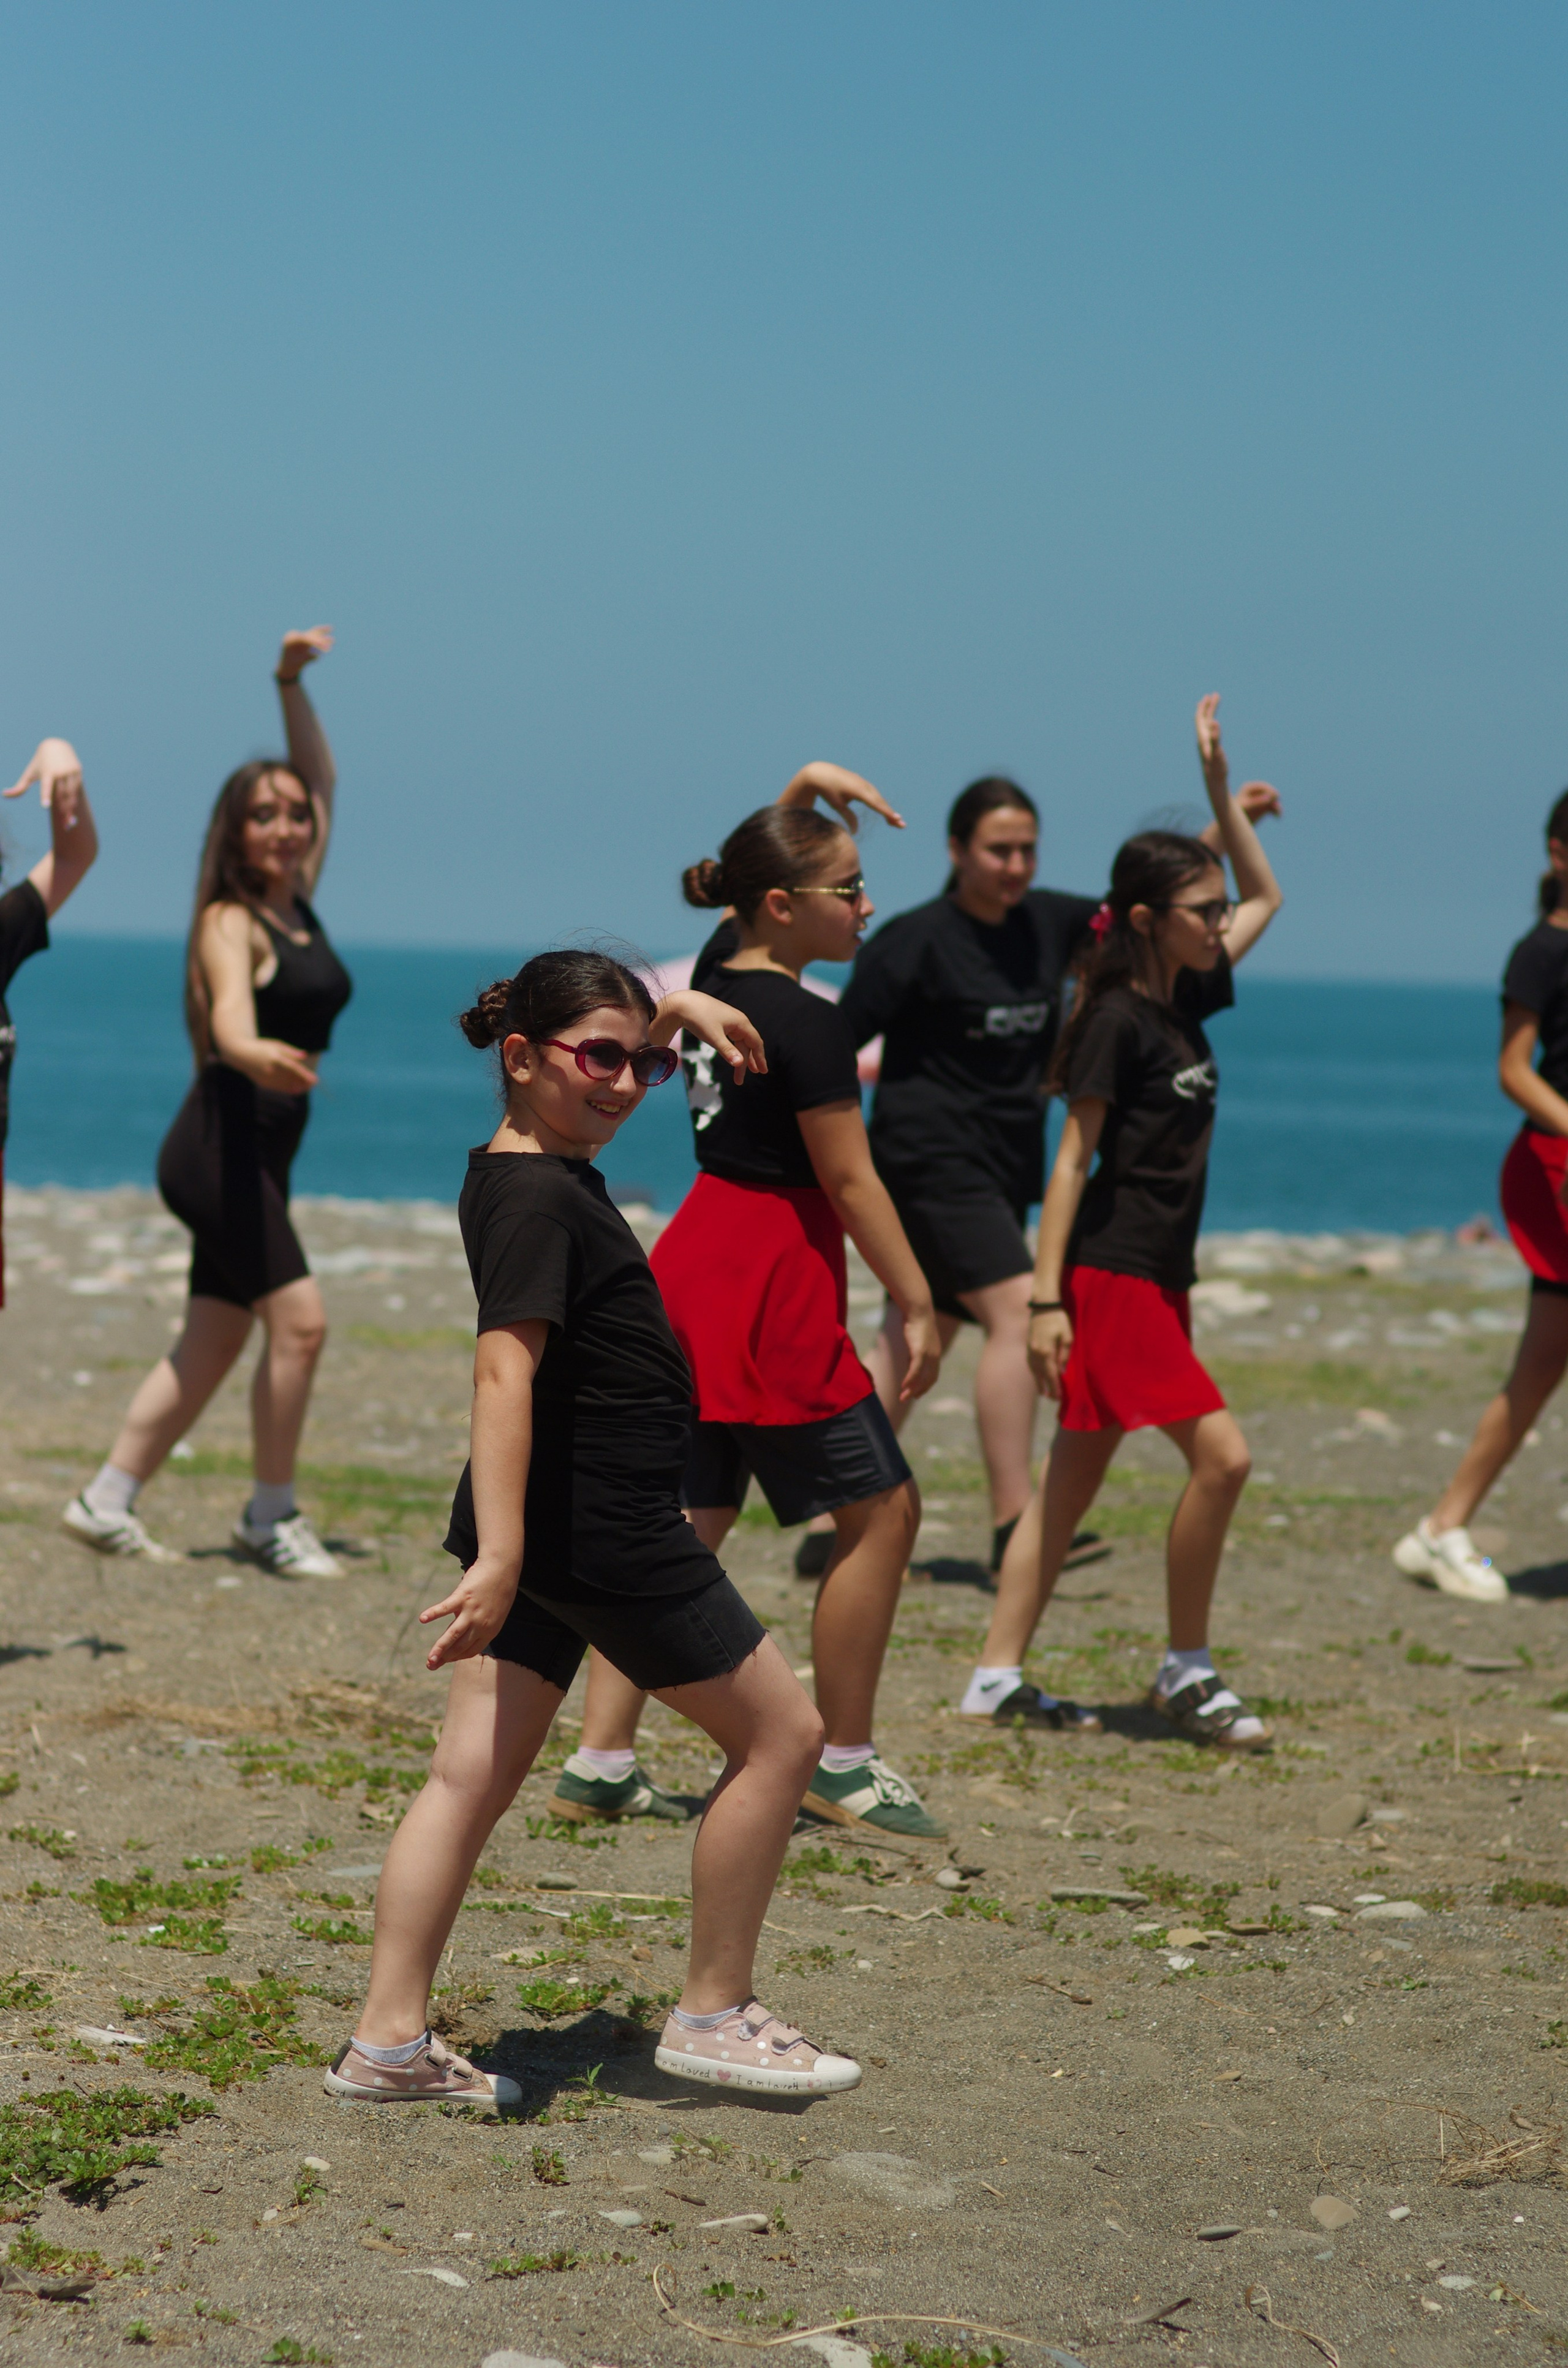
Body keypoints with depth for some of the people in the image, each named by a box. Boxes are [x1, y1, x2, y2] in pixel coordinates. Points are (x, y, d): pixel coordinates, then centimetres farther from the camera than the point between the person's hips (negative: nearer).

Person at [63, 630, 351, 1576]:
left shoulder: (300, 906, 12)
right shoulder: (230, 922, -9)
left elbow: (324, 782, 24)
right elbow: (228, 1015, -30)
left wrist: (293, 684, 17)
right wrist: (256, 1055, -52)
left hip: (262, 1157, 9)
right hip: (222, 1143, -9)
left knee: (213, 1346, 9)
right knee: (299, 1316, -16)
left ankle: (108, 1502, 15)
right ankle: (272, 1514, -8)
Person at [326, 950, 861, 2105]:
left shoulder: (538, 1163, 10)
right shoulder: (539, 1199, -18)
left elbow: (617, 1048, 32)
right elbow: (505, 1368, -28)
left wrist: (680, 1008, 16)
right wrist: (501, 1555, -34)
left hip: (549, 1529, 9)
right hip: (600, 1525, -9)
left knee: (473, 1776, 5)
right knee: (781, 1730, 5)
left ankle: (390, 2039, 3)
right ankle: (714, 2014, 11)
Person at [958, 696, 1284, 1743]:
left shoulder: (1186, 997, 11)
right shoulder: (1118, 1018, -12)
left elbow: (1266, 897, 25)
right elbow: (1074, 1157, -14)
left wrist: (1221, 787, 15)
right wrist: (1047, 1297, -17)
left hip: (1157, 1276, 9)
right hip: (1109, 1273, -9)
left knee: (1076, 1480, 10)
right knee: (1221, 1453, -14)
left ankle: (998, 1677, 14)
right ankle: (1186, 1672, -3)